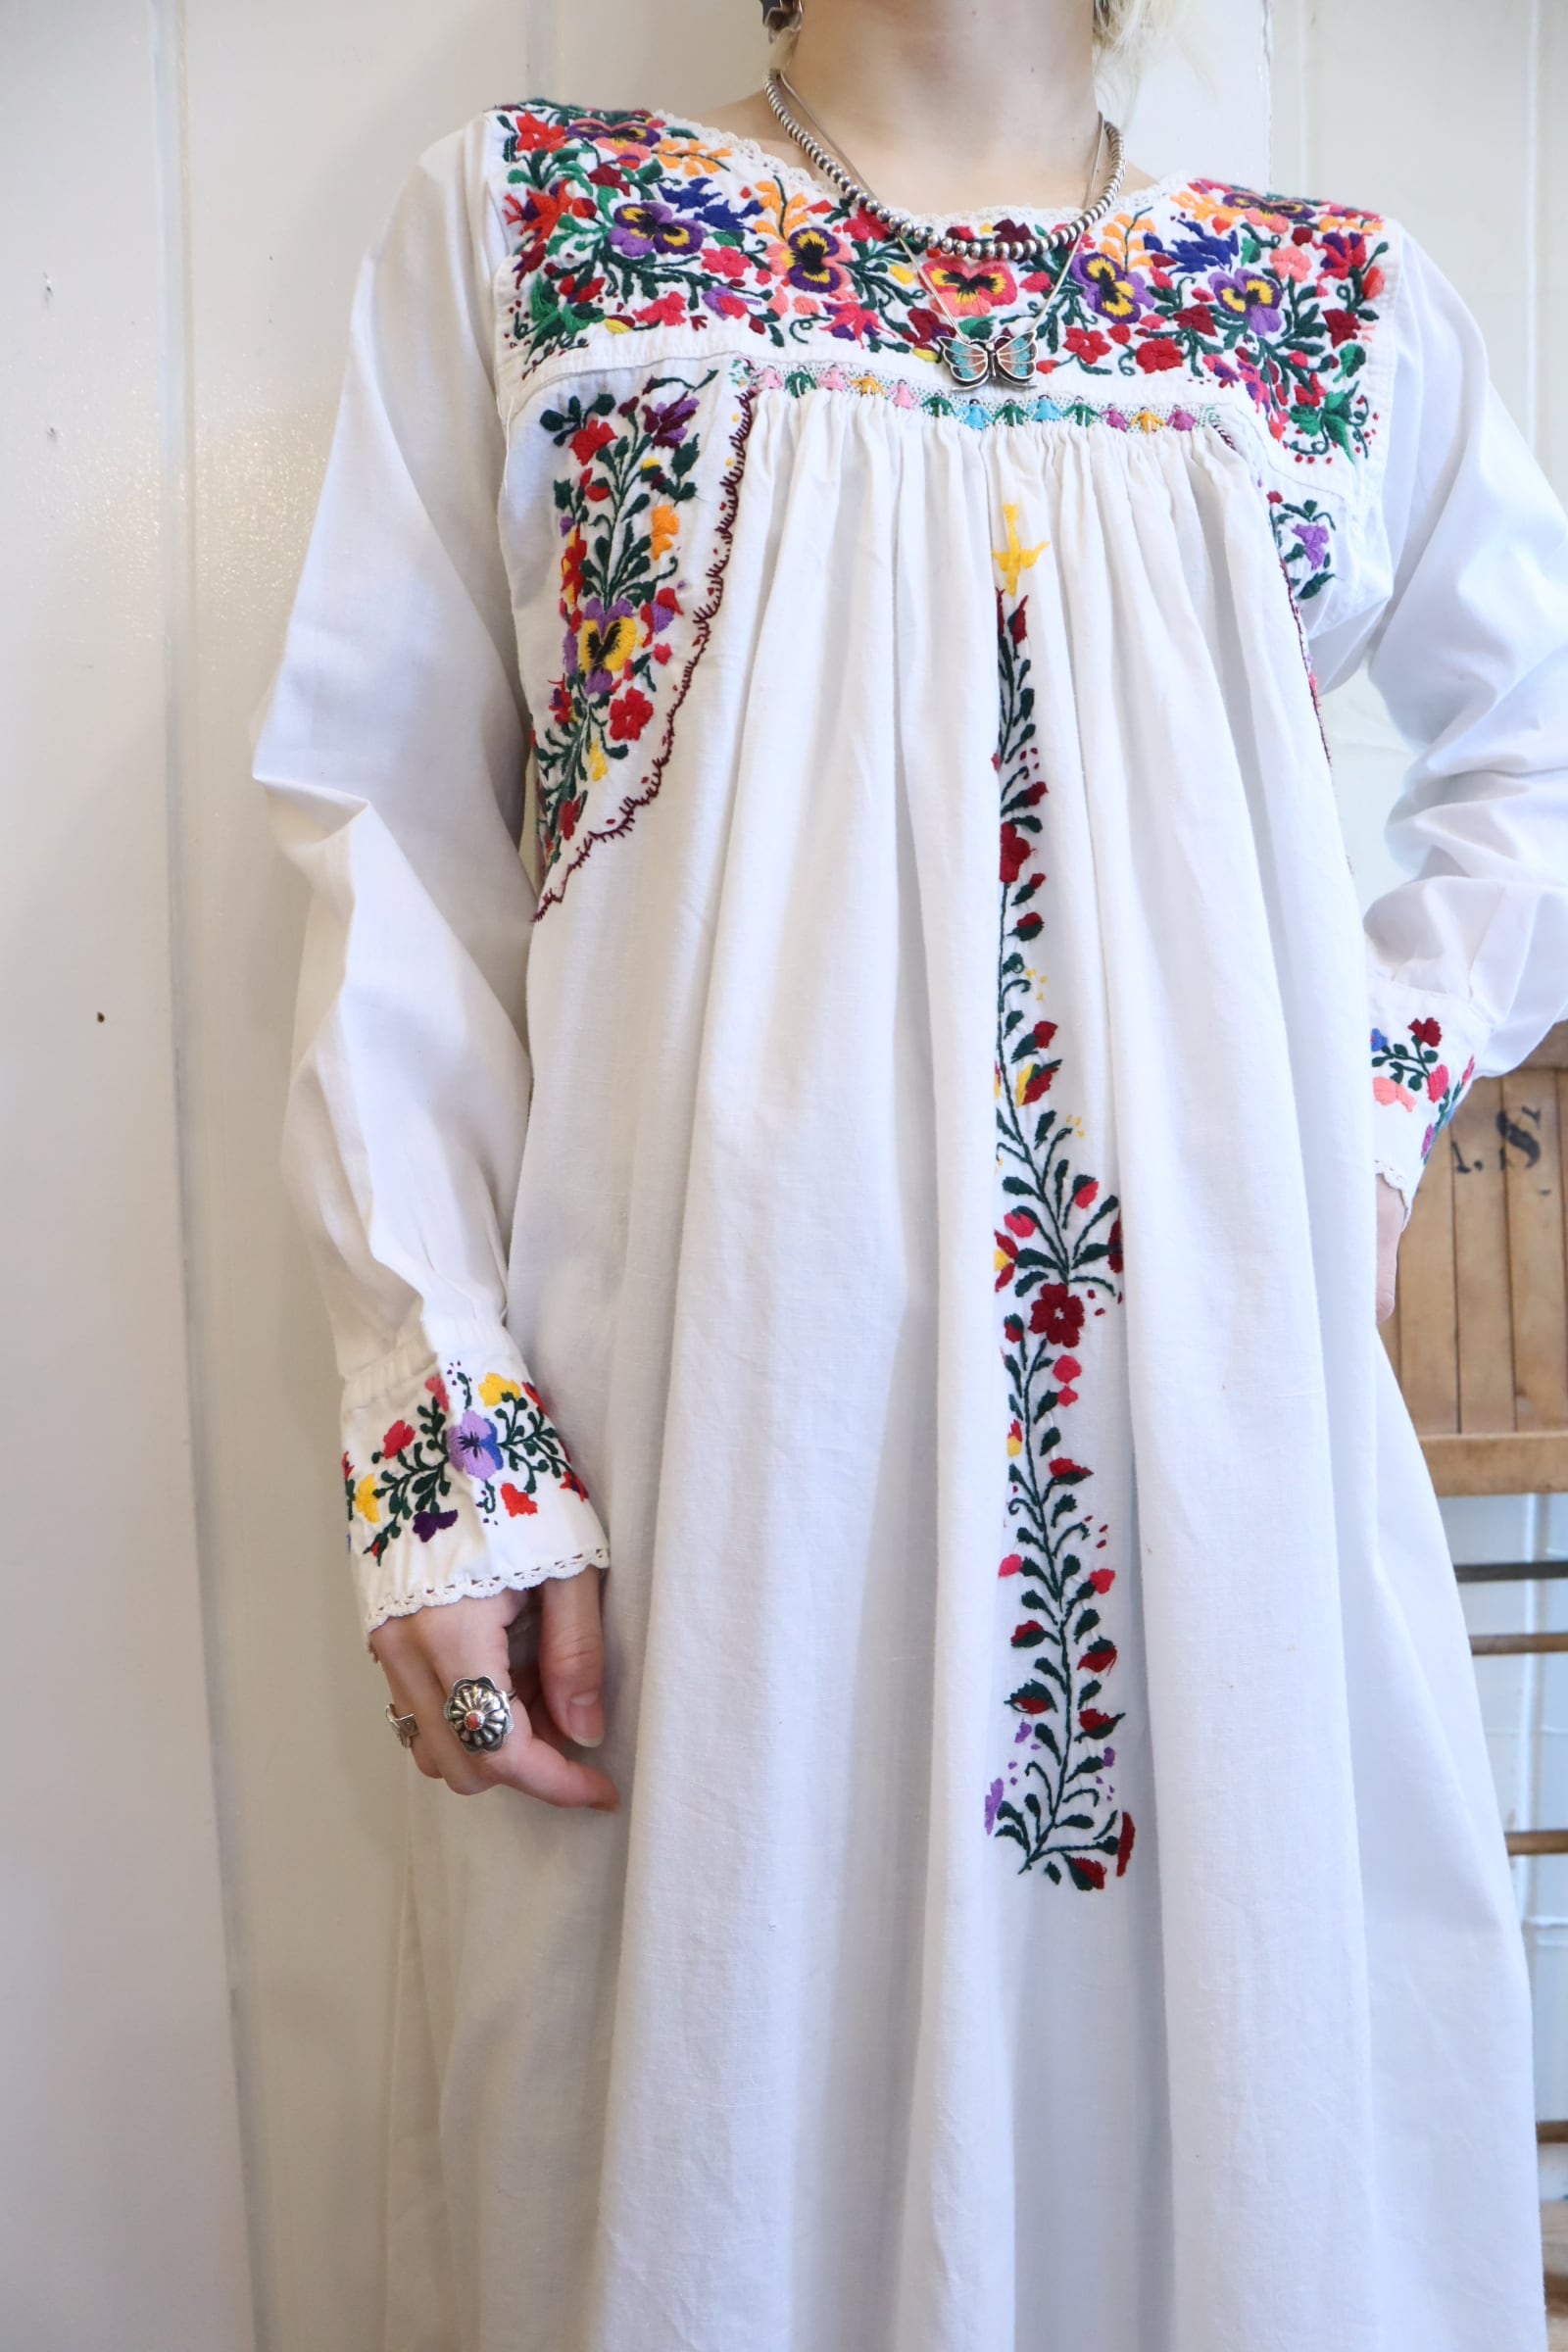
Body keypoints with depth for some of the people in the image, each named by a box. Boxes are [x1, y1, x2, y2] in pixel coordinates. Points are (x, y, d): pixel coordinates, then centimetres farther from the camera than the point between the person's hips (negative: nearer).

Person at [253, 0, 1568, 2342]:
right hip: (686, 1416, -1)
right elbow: (396, 835, 2)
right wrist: (442, 1422, -7)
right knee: (702, 2150, 8)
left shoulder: (1347, 310, 14)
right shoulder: (521, 222, 10)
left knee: (1257, 2107, 10)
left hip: (1222, 1430, 2)